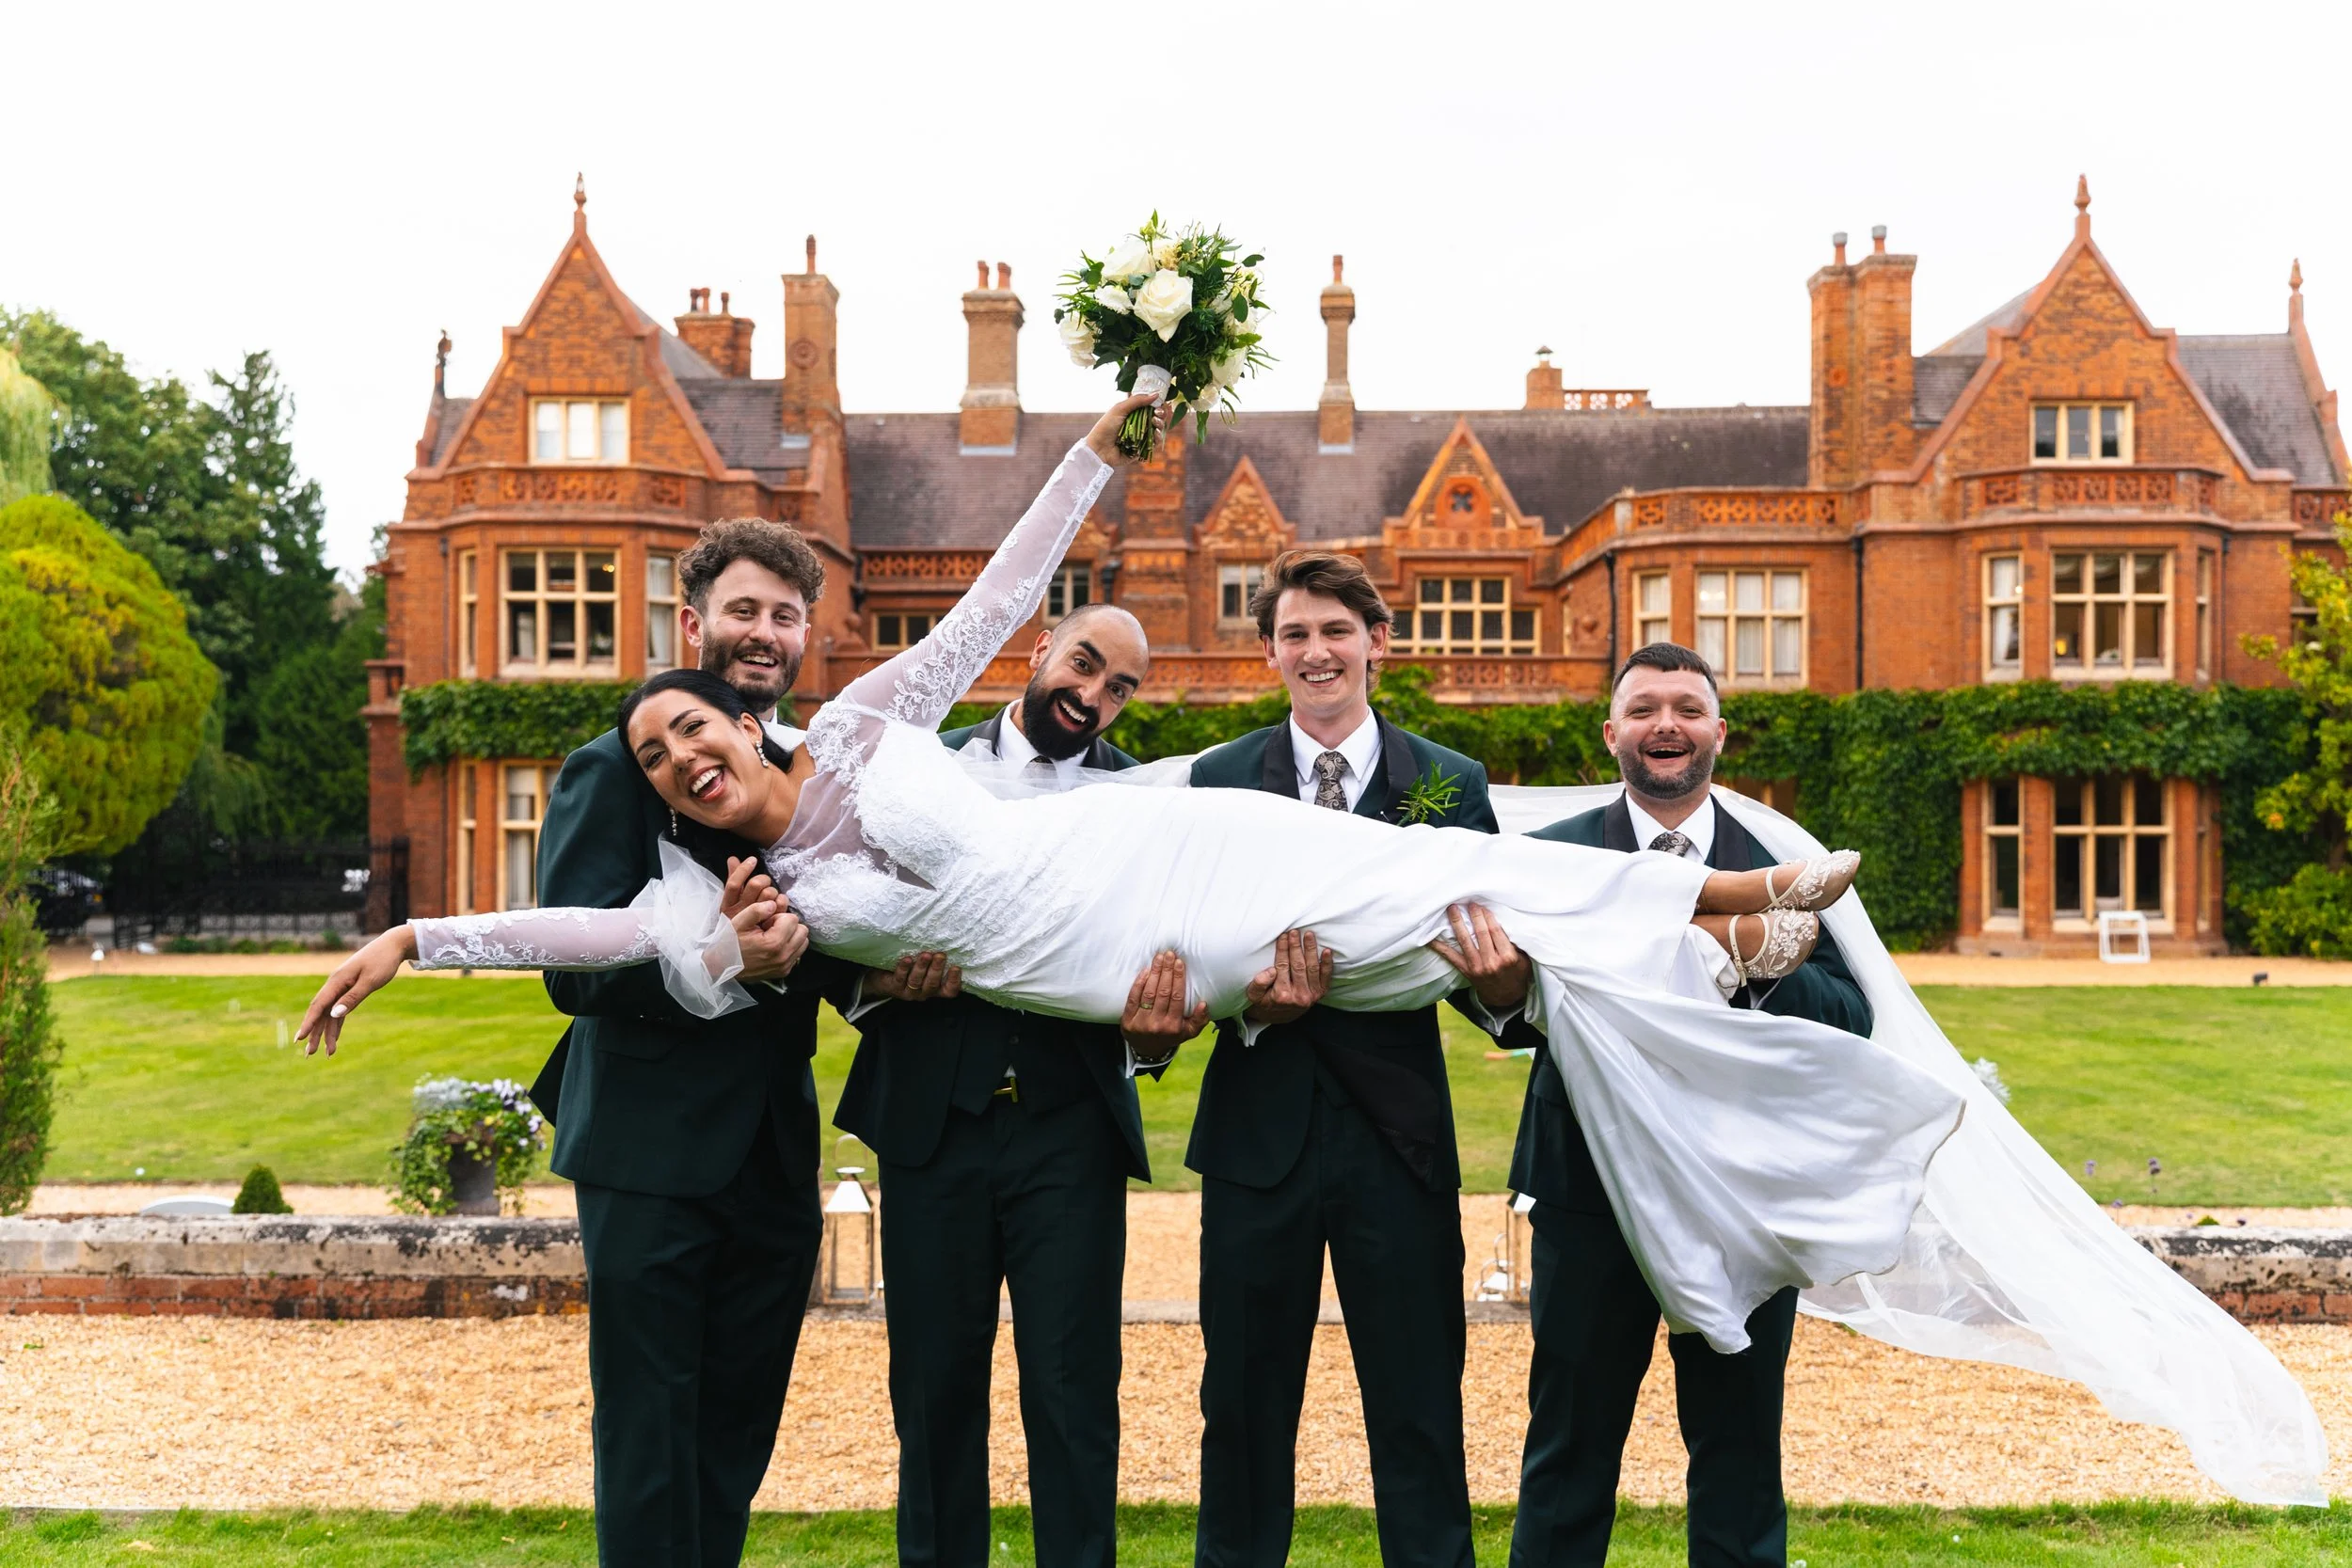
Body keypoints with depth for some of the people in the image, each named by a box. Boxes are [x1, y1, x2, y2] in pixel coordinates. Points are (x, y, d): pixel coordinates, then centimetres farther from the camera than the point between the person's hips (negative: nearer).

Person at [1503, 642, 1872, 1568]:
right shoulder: (1549, 858, 0)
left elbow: (1853, 1024, -3)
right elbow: (1514, 1018, -7)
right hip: (1588, 1189, -1)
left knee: (1741, 1450, 13)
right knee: (1571, 1446, 11)